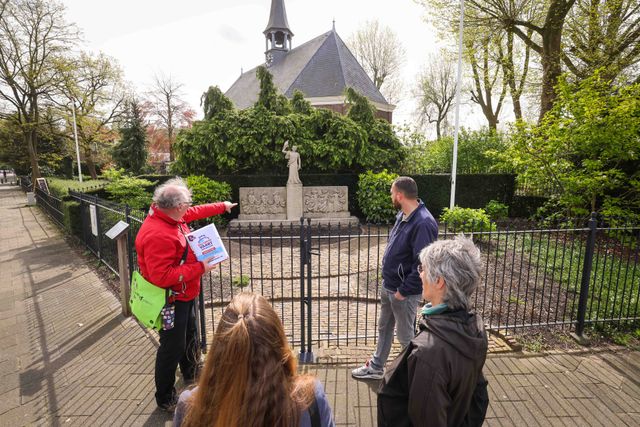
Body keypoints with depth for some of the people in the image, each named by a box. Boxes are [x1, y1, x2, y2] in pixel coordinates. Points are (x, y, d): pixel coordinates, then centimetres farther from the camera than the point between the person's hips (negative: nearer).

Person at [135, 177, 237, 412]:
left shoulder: (171, 216, -5)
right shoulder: (157, 235, -33)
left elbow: (196, 212, 14)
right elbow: (162, 277, -35)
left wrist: (222, 206, 22)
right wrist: (200, 268, -29)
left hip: (185, 294, 10)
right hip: (171, 300, -10)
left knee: (189, 337, 28)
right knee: (172, 348, 8)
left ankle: (191, 374, 54)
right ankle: (165, 399, 32)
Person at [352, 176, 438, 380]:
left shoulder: (423, 223, -26)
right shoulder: (402, 215, 3)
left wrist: (403, 291, -19)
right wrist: (388, 282, 11)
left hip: (404, 292, -9)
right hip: (388, 285, 9)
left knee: (406, 336, 11)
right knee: (383, 328, 23)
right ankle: (376, 368, 43)